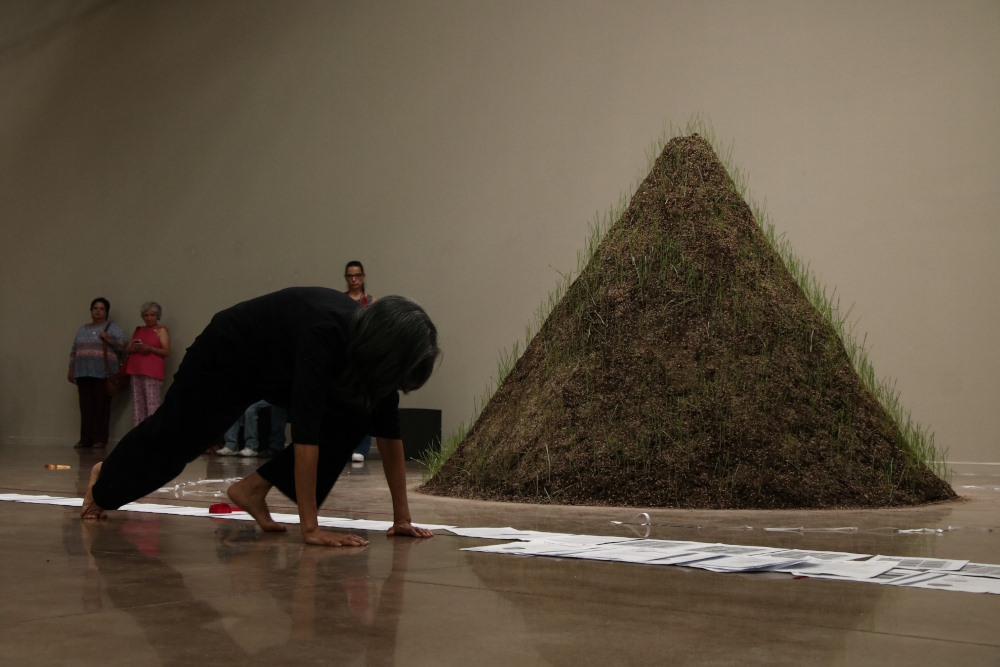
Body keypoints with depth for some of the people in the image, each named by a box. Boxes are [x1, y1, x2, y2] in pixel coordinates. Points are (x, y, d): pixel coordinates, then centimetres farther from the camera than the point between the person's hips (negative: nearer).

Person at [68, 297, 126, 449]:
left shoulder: (112, 327, 8)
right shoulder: (83, 329, 21)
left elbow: (122, 344, -4)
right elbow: (73, 351, 22)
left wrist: (108, 339, -18)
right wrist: (71, 370, 16)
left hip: (102, 373, -4)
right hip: (83, 373, 4)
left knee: (102, 406, -7)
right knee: (86, 407, 1)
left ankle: (100, 438, -6)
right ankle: (85, 438, 3)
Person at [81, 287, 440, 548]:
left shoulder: (375, 339, -23)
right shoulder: (323, 333, -44)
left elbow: (388, 431, -17)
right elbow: (306, 430, -47)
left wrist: (402, 516, -18)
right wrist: (310, 528, -47)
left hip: (282, 367, 6)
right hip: (229, 354, -6)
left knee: (352, 418, -15)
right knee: (175, 433, 15)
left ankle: (254, 487, 0)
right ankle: (104, 482, 47)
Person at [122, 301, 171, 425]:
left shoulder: (161, 330, 6)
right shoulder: (138, 330, 23)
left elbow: (166, 352, -3)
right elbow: (127, 349, 22)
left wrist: (150, 348, -16)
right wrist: (134, 348, -2)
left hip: (152, 372, -6)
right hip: (136, 371, 6)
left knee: (152, 406, -13)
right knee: (138, 405, 4)